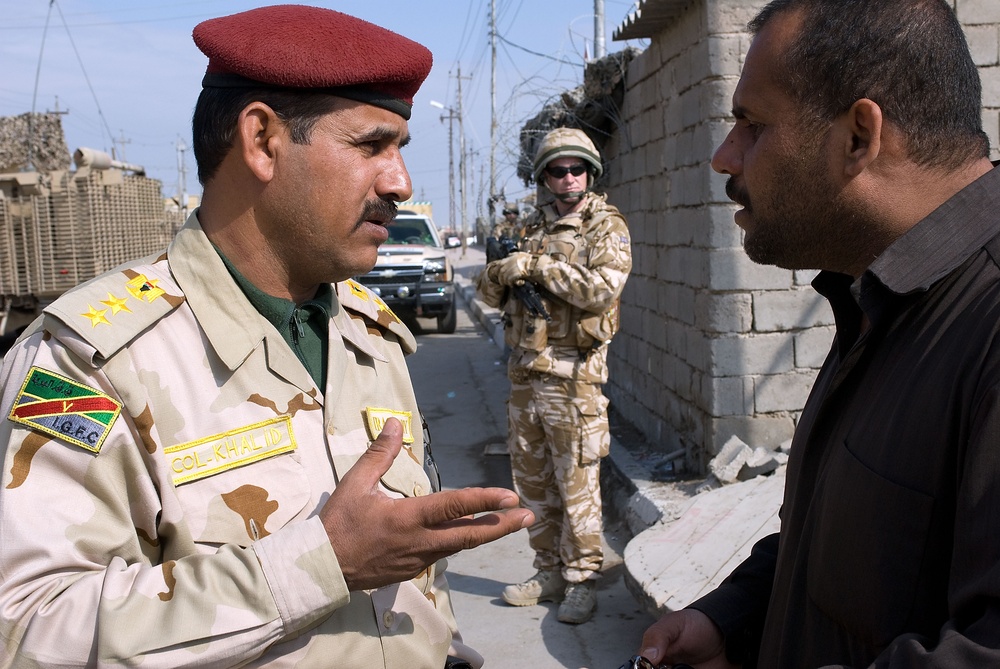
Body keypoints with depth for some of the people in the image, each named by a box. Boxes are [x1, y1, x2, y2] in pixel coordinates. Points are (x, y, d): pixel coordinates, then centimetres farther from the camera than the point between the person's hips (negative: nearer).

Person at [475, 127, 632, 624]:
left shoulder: (606, 226, -2)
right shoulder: (532, 227, 15)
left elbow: (601, 290, -19)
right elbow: (488, 291, 15)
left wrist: (536, 265, -16)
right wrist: (501, 272, -9)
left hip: (572, 376, -6)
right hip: (524, 372, 6)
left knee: (577, 482, -1)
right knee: (531, 479, 12)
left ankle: (581, 581, 10)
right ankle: (549, 572, 24)